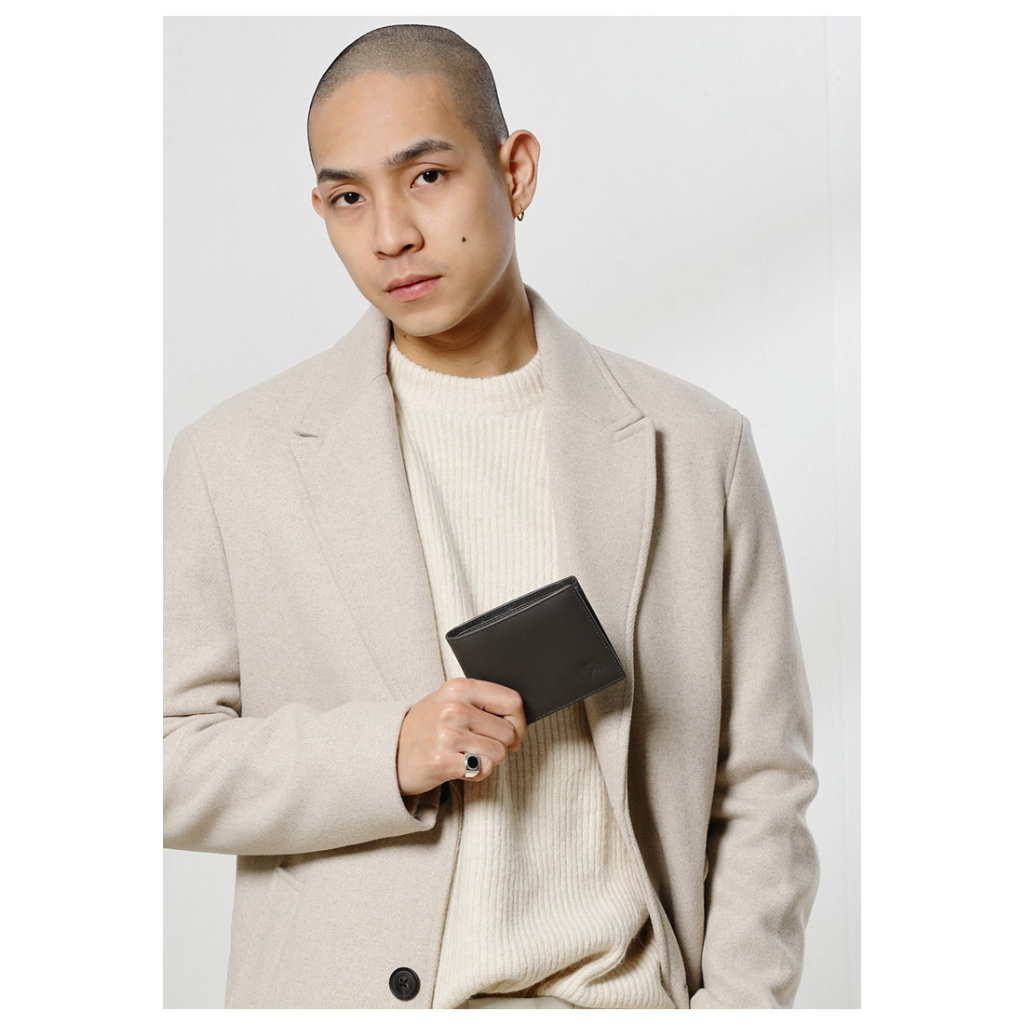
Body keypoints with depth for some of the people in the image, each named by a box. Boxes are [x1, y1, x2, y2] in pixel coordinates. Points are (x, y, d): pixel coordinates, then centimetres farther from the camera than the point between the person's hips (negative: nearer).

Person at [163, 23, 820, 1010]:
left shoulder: (693, 446, 4)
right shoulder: (231, 458, 2)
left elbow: (760, 786, 6)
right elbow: (168, 759, 3)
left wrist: (736, 1000, -3)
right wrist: (384, 755, -11)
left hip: (621, 992, 0)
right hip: (353, 989, 1)